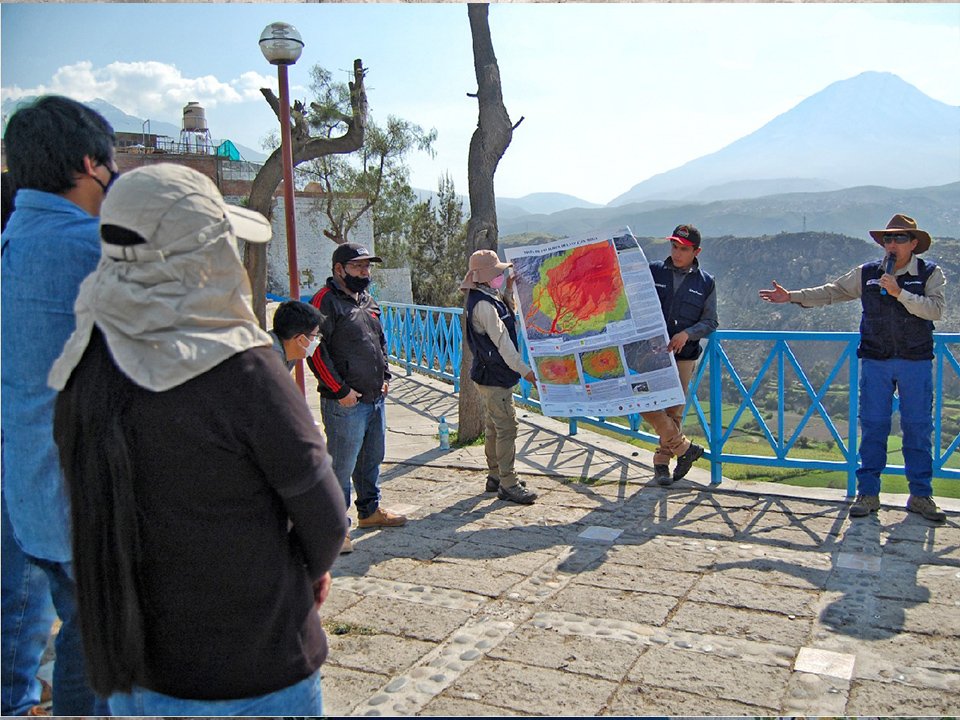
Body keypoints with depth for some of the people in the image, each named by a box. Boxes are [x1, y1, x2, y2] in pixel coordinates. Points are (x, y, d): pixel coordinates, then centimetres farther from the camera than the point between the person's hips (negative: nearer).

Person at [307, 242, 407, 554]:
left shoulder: (367, 300, 16)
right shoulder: (326, 301, -11)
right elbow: (315, 351, -17)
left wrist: (385, 377, 14)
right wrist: (340, 390, -18)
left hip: (376, 399, 9)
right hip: (345, 403, -9)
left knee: (371, 460, 20)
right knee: (341, 468, -2)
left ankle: (369, 510, 36)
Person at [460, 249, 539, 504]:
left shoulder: (488, 298, 12)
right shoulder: (483, 304, -20)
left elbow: (509, 320, 21)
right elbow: (501, 340, -22)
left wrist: (508, 292, 11)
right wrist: (523, 369, -20)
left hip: (491, 374, 11)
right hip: (494, 376, -11)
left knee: (493, 427, 16)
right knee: (507, 428, -8)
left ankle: (495, 476, 27)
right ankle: (508, 485, -4)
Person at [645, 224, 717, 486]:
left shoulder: (706, 283, 5)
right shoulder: (653, 271, 3)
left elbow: (710, 321, 5)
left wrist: (687, 334, -13)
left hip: (683, 357, 0)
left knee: (674, 411, 4)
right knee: (647, 405, -10)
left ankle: (662, 462, 22)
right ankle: (685, 448, 7)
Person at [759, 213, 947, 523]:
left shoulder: (930, 274, 1)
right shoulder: (867, 273, 7)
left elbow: (935, 309, -12)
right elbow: (833, 292, 14)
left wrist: (899, 293, -21)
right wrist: (791, 297, 8)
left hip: (916, 362, -1)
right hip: (875, 361, 1)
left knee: (918, 428, 3)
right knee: (872, 427, 2)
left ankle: (921, 495, 14)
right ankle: (868, 494, 9)